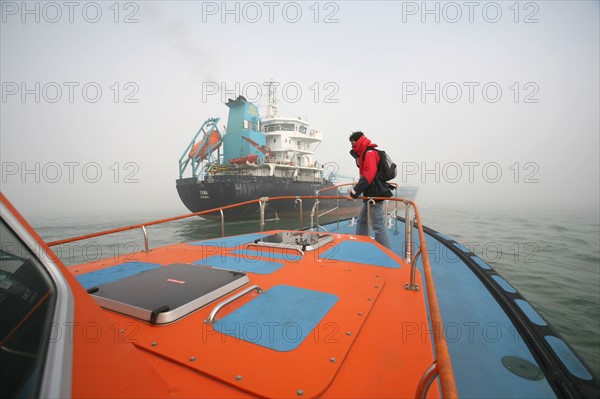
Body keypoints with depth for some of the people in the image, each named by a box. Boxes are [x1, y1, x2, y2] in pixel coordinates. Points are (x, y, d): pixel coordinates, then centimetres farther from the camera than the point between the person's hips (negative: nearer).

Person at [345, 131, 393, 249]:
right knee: (361, 221, 17)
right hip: (370, 195, 11)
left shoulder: (369, 153, -13)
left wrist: (354, 193, -25)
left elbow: (368, 176, -24)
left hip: (375, 194, -11)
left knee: (378, 226, -7)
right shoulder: (364, 154, 18)